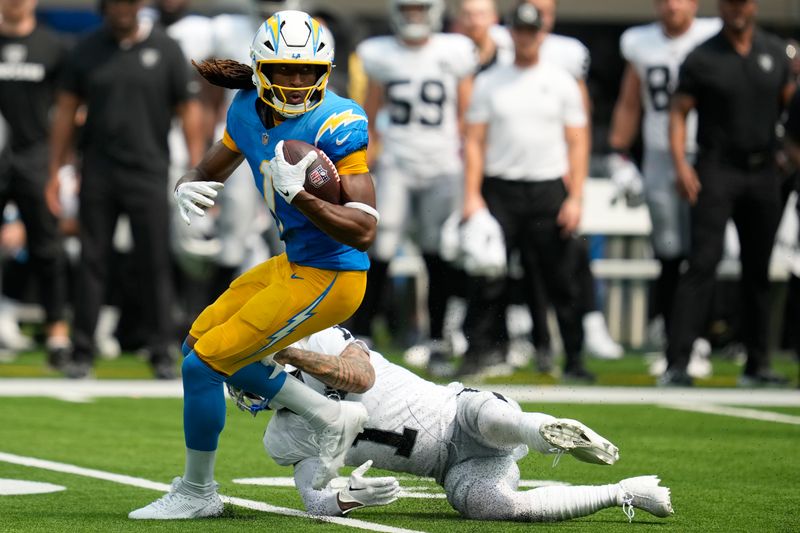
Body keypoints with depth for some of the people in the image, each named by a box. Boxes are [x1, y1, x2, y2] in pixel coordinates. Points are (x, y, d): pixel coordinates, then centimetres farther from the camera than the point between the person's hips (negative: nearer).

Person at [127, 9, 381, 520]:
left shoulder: (337, 125, -24)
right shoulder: (249, 112, 0)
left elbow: (363, 232, -28)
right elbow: (204, 174, 11)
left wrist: (299, 194, -38)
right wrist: (189, 191, -13)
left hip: (326, 280, -9)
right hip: (293, 264, 9)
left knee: (203, 364, -5)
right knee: (202, 342, 20)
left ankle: (197, 493, 16)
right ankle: (332, 417, 22)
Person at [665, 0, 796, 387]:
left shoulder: (776, 53, 8)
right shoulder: (703, 58, -3)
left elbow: (790, 105, 15)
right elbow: (678, 111, -3)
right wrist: (680, 163, -13)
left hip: (763, 171, 4)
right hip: (717, 169, -4)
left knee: (758, 270, 10)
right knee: (703, 263, -13)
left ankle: (757, 364, 18)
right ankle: (677, 362, -16)